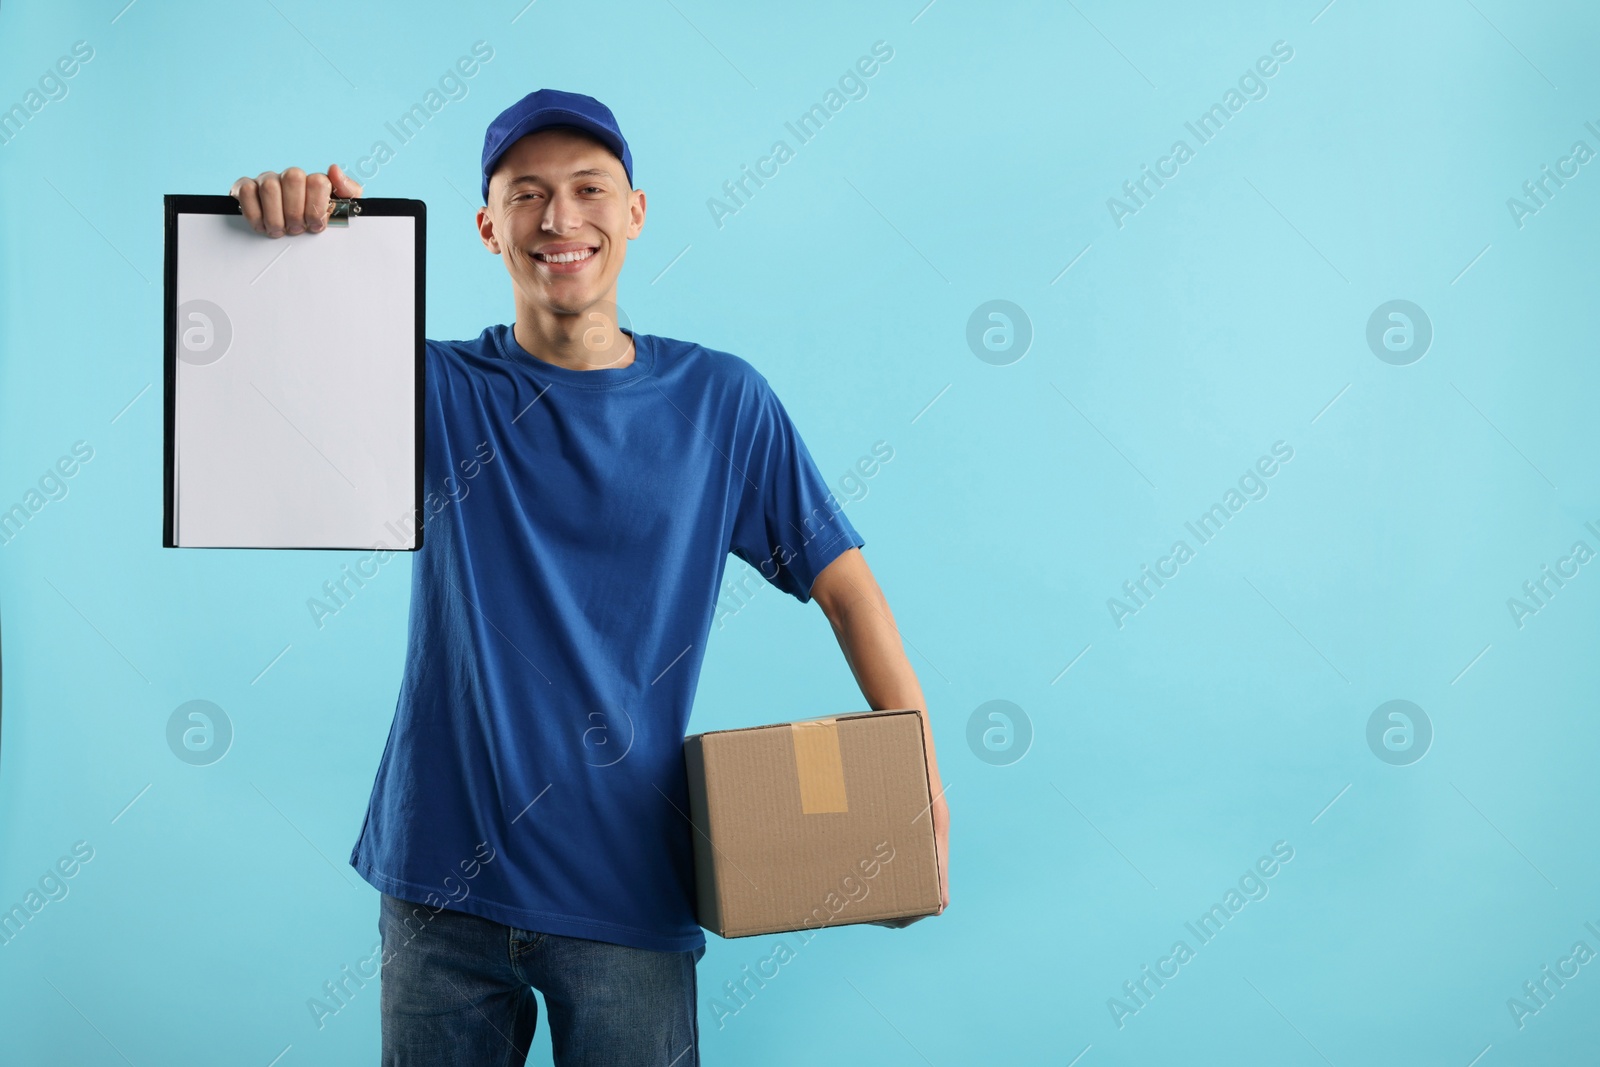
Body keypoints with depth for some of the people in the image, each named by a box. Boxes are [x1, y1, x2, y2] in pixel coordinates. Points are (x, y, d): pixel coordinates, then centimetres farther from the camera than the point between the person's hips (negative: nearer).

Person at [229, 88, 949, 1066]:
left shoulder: (720, 400, 1)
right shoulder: (439, 391, 1)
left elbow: (845, 584, 2)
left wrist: (923, 789, -7)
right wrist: (278, 231, -31)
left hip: (628, 895, -1)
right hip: (441, 883, 1)